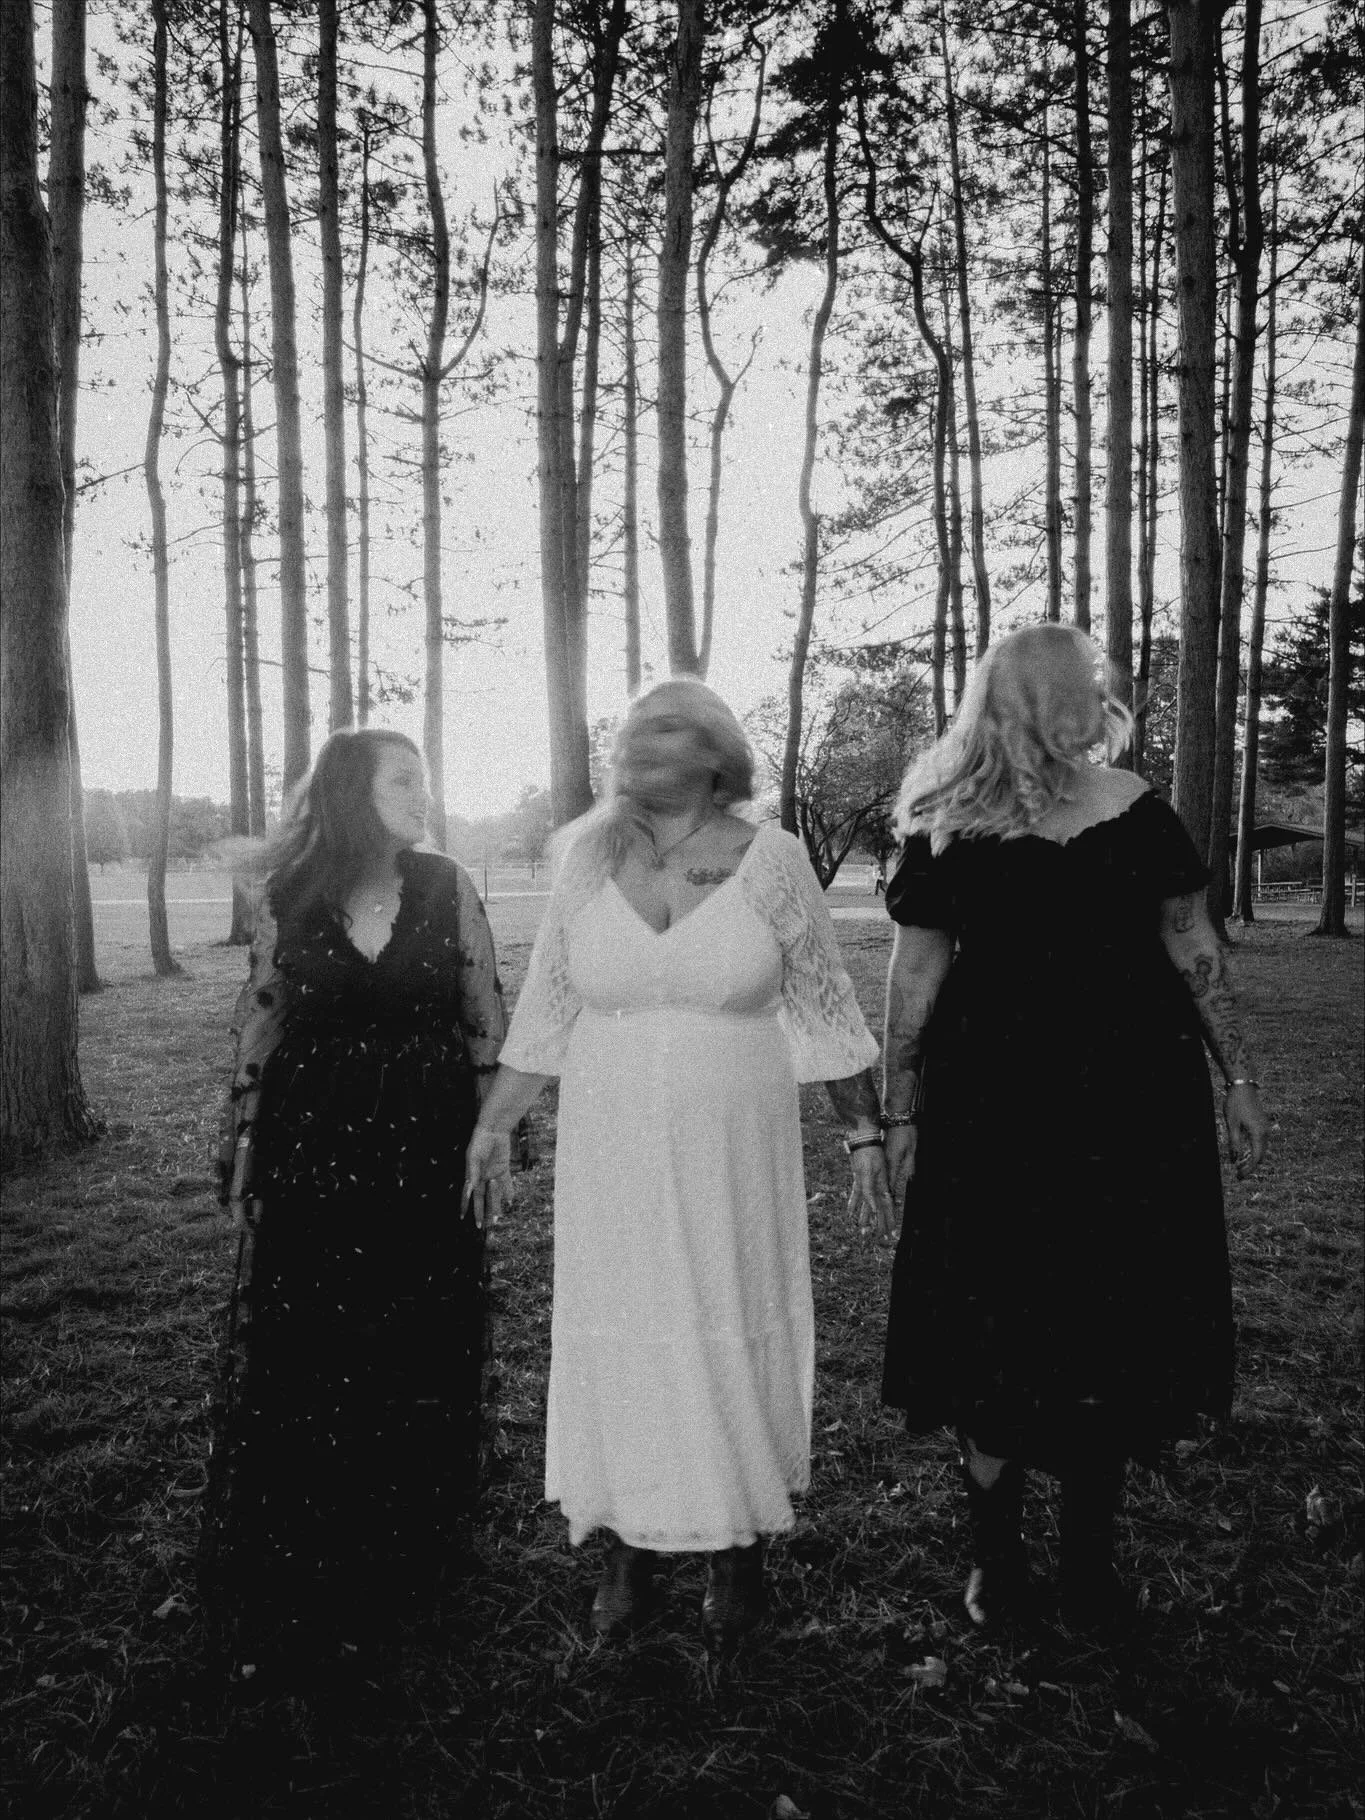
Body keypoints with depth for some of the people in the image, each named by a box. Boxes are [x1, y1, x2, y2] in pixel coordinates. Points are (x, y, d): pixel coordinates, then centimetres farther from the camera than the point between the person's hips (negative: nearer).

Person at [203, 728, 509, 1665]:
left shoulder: (449, 890, -3)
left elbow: (487, 1023, 1)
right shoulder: (290, 898, -2)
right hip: (311, 1155, 0)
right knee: (300, 1359, 8)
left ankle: (403, 1554, 32)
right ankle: (289, 1567, 28)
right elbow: (259, 1026, 6)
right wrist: (243, 1148, 6)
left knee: (420, 1357, 10)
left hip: (428, 1150, 0)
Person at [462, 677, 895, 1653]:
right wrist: (494, 1123, 7)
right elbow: (545, 1010, 7)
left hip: (731, 1151, -2)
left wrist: (866, 1136, -1)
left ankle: (741, 1549, 27)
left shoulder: (769, 857, -6)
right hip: (610, 1155, 2)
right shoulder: (589, 858, 1)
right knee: (618, 1333, 8)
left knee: (734, 1332, 6)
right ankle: (632, 1544, 27)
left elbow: (827, 1009, -1)